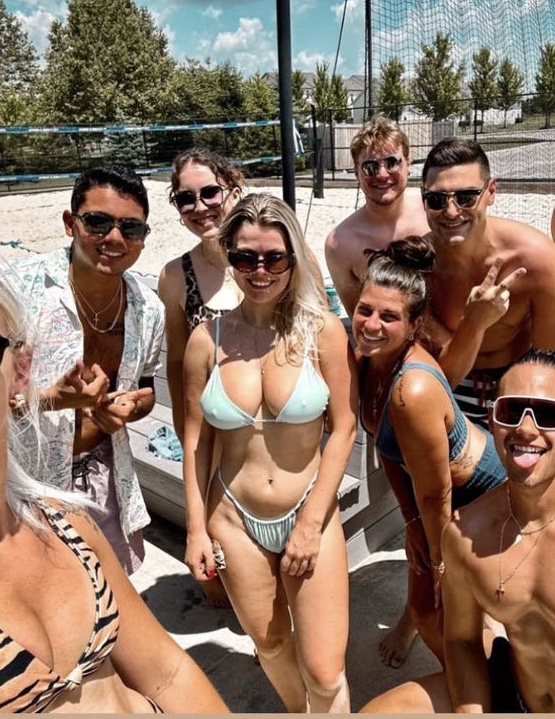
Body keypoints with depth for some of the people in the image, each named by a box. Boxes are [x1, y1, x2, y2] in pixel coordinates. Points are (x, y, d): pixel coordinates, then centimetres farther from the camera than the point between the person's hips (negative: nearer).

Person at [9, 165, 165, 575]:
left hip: (104, 477, 5)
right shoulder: (22, 287, -21)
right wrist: (52, 399, -33)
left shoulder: (149, 310, -5)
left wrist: (129, 408, -11)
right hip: (27, 481, -4)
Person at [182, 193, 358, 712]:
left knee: (324, 672, 3)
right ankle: (297, 711, 53)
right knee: (270, 647, 22)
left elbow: (342, 428, -9)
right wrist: (196, 529, 1)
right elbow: (196, 440, -1)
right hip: (235, 519, 2)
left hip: (311, 515, -1)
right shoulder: (207, 338, -8)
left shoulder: (322, 330, -12)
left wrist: (311, 523, -10)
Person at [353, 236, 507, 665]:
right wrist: (411, 521, 0)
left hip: (486, 488, -7)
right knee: (424, 608, 19)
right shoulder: (365, 356, -16)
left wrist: (441, 564, -11)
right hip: (437, 485, 7)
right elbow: (386, 447, -4)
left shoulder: (414, 390, -40)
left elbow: (436, 494, -26)